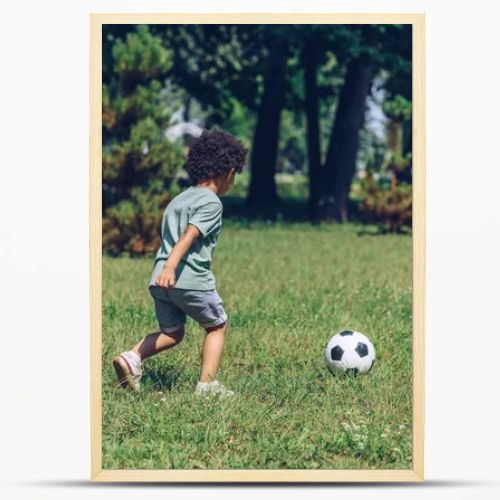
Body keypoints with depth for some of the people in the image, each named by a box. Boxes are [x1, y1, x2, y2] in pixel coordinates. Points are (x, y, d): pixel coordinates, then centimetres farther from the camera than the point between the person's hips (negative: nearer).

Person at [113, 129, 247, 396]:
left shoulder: (178, 199, 21)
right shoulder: (211, 203, -6)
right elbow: (188, 236, -20)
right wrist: (170, 267, -30)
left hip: (160, 280, 7)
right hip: (192, 280, -7)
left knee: (171, 332, 19)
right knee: (217, 326, 15)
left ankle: (132, 357, -5)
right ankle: (207, 383, 7)